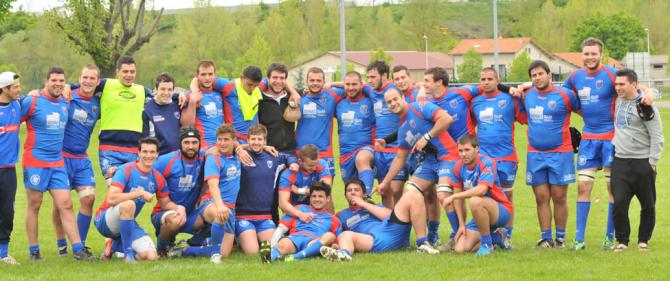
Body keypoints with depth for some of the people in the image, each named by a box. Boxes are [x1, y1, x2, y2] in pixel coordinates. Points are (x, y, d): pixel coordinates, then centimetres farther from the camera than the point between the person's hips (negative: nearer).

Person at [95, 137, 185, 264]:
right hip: (105, 220, -6)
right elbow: (111, 199, -29)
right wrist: (141, 193, -27)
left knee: (151, 256, -15)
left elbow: (165, 203, 16)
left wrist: (179, 207, -7)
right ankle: (127, 253, -26)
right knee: (128, 204, -38)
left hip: (127, 223, 6)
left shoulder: (157, 178, 2)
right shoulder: (125, 170, -17)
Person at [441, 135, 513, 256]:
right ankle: (497, 237, 14)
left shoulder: (487, 163, -20)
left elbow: (481, 190, -37)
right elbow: (458, 196, 7)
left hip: (502, 211, -7)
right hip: (481, 215, 7)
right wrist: (462, 224, 2)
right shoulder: (458, 167, -1)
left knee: (475, 201, -38)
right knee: (460, 248, -11)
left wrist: (453, 197, -32)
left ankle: (487, 244, -18)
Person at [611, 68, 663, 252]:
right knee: (619, 202, -6)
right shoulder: (618, 101, 7)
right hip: (620, 161, 4)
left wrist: (652, 163, -12)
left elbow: (657, 137, -9)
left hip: (643, 163, -4)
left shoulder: (645, 107, -10)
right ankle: (622, 240, 5)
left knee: (648, 205, 5)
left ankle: (643, 240, 18)